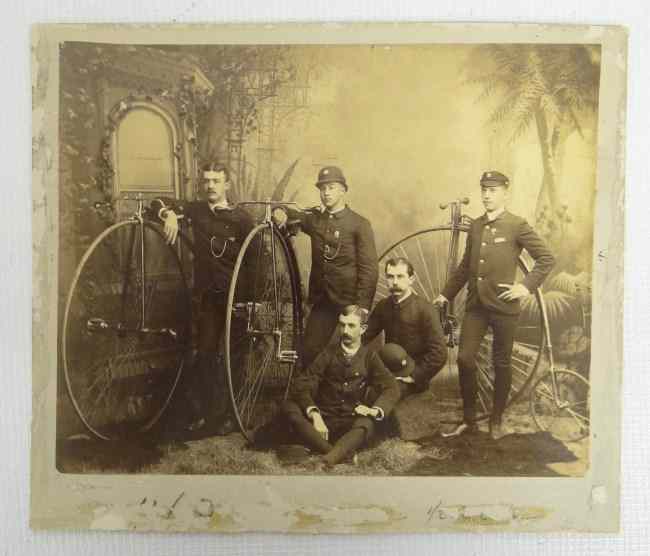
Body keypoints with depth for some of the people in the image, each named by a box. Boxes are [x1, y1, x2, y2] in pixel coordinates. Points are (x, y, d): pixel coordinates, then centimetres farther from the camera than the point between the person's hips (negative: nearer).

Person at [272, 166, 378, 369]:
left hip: (350, 303, -4)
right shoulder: (314, 219, 8)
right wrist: (280, 211, -5)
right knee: (309, 352, 3)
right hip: (321, 301, 4)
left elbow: (369, 269, -8)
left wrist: (363, 306, -16)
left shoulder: (359, 224, -4)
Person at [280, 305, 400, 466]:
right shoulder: (329, 353, 2)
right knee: (289, 407, -27)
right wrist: (314, 414, -26)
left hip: (350, 424, 0)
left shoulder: (369, 357, 6)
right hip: (322, 419, 1)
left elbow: (392, 388, -2)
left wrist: (375, 410, -23)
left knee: (367, 425, -34)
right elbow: (302, 385, -8)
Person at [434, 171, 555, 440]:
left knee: (501, 364, 8)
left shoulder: (517, 225, -5)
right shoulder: (475, 226, 10)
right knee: (464, 359, -1)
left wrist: (526, 285, -12)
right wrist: (446, 293, 17)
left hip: (503, 306, -4)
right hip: (475, 305, 4)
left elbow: (547, 258, -3)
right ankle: (468, 419, 16)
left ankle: (496, 421, 23)